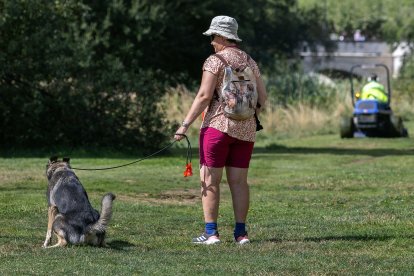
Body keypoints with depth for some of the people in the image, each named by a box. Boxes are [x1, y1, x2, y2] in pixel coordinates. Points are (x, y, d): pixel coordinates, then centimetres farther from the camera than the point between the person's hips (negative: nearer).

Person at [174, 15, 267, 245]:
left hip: (218, 125, -6)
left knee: (210, 179, -1)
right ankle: (241, 232, 5)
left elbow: (204, 96, -14)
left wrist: (186, 124, -12)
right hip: (246, 129, 6)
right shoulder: (250, 62, 12)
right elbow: (262, 97, 11)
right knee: (239, 181, 8)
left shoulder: (215, 61, -7)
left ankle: (211, 232, -6)